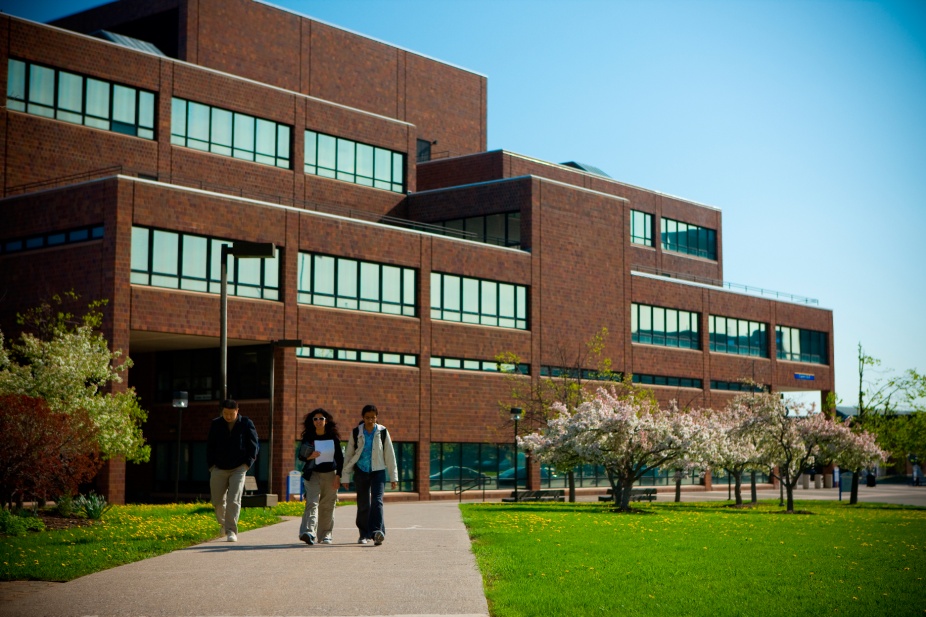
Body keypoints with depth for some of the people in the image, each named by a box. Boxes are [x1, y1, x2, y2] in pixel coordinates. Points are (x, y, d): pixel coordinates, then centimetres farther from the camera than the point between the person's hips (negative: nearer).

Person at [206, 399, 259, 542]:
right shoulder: (216, 424, 5)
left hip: (238, 469, -2)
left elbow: (254, 445, 3)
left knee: (234, 501, -12)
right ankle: (223, 523, 32)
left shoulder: (246, 424, -1)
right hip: (219, 469, 3)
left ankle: (231, 531, -10)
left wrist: (247, 464, -5)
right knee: (218, 501, 6)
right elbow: (210, 446, 11)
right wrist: (211, 465, 3)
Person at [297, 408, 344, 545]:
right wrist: (310, 457, -17)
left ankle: (325, 535, 17)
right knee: (312, 503, -17)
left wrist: (338, 476, -2)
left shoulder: (333, 438, 4)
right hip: (313, 474, -1)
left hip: (330, 475, 1)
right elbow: (301, 456, 5)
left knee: (327, 506, 5)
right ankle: (308, 533, -29)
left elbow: (340, 458, 6)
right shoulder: (308, 437, 3)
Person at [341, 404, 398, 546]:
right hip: (361, 471, 1)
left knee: (377, 501, -17)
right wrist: (345, 477, 6)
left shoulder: (382, 432, 1)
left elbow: (390, 455, 6)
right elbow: (348, 455, 7)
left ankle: (377, 532, -26)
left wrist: (393, 477, 5)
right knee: (363, 504, 5)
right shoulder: (356, 433, 1)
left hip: (378, 471, -1)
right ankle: (364, 534, 18)